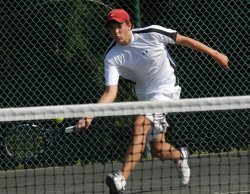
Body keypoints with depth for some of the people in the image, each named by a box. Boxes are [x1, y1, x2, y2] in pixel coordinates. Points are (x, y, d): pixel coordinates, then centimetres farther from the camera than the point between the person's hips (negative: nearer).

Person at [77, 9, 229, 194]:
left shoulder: (151, 33, -19)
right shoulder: (112, 57, -13)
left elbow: (184, 40, -7)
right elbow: (111, 92, -17)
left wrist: (215, 54, -1)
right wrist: (91, 114, -32)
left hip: (167, 88, -5)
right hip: (146, 94, 5)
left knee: (140, 124, -27)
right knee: (158, 149, 7)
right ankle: (181, 156, 46)